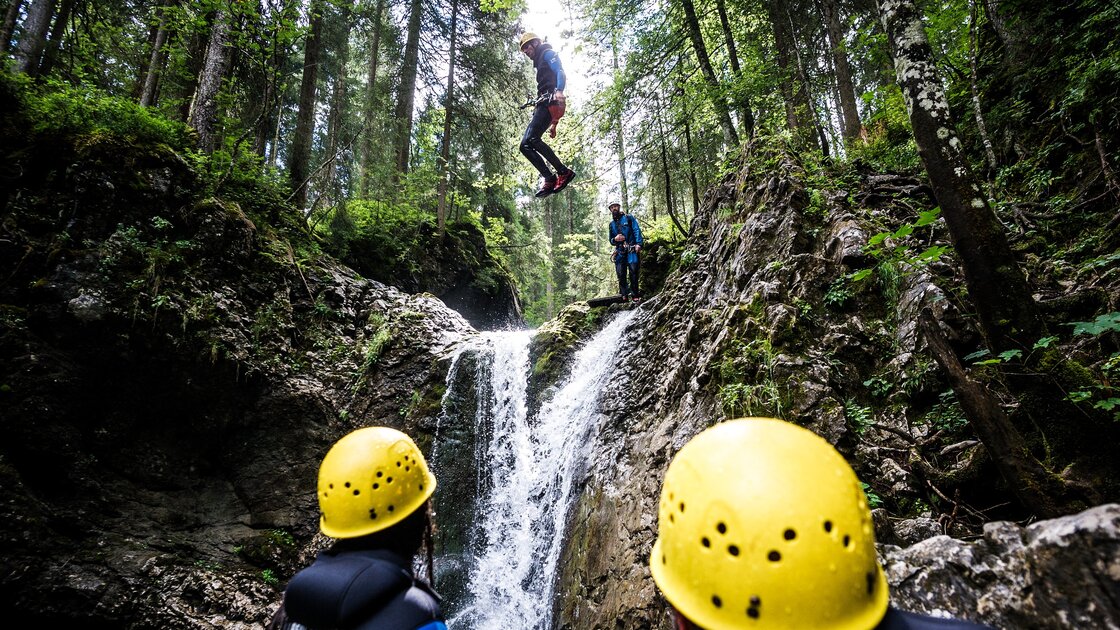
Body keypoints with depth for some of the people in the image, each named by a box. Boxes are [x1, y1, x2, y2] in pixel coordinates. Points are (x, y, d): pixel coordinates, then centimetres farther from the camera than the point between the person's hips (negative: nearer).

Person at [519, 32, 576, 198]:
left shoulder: (548, 53, 9)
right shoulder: (540, 64, 36)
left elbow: (560, 72, -10)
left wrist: (559, 91, -32)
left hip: (549, 102, -10)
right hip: (543, 104, 10)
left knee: (531, 140, -27)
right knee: (525, 145, -4)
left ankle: (563, 172, -26)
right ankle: (549, 178, -14)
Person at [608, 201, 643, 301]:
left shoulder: (629, 218, 9)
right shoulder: (612, 224, 21)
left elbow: (637, 231, -1)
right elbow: (611, 240, 23)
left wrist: (638, 244, -17)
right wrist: (615, 239, -2)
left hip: (632, 251, -4)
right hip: (619, 252, 4)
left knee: (633, 272, -13)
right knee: (620, 274, -5)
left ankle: (635, 295, -6)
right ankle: (624, 296, 1)